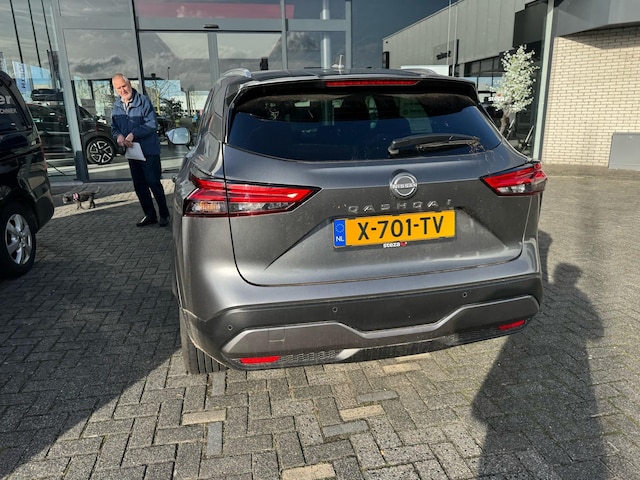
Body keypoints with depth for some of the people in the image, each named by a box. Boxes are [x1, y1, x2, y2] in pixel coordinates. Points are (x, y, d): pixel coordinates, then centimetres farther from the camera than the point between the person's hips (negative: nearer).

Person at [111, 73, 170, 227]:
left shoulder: (143, 101, -10)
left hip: (149, 150, -7)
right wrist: (118, 136, -9)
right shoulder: (117, 106, 9)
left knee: (154, 182, -4)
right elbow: (114, 127, 14)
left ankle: (164, 215, 9)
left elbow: (152, 125, -15)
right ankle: (150, 215, 23)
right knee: (139, 185, 11)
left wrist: (133, 134, -22)